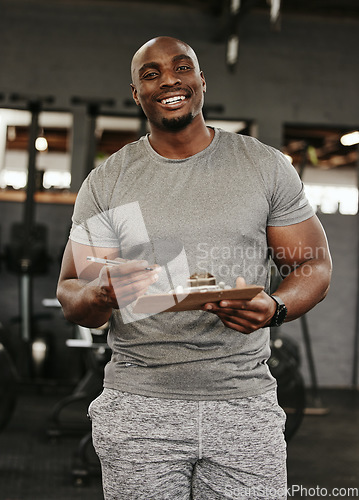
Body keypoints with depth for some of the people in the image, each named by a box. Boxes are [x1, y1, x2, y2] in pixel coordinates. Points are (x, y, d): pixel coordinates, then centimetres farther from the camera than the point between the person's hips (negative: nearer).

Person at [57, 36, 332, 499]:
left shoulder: (267, 166, 4)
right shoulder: (105, 182, 5)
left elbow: (315, 267, 6)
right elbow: (70, 296, 4)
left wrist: (274, 307, -16)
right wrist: (101, 294, -21)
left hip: (245, 406, 0)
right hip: (138, 407, 0)